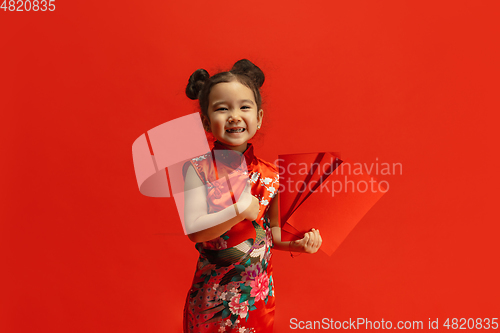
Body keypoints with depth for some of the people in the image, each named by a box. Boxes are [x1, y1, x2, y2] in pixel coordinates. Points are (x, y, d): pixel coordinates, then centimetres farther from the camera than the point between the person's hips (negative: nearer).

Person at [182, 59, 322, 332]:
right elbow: (194, 230, -18)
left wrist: (298, 243, -9)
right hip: (212, 295, -2)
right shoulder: (198, 169, -11)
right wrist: (239, 210, -28)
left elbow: (271, 231, 8)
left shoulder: (269, 175, -3)